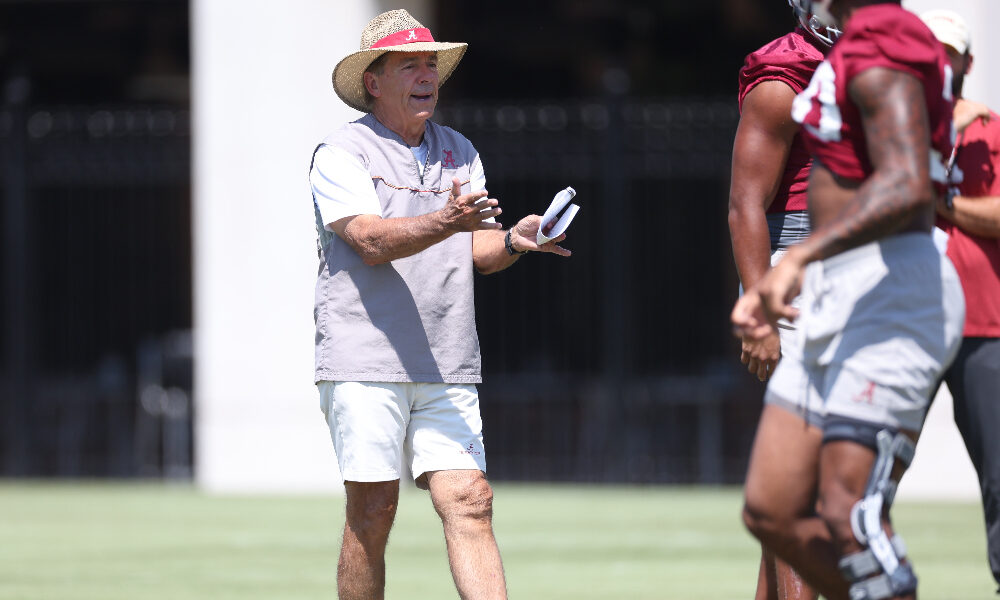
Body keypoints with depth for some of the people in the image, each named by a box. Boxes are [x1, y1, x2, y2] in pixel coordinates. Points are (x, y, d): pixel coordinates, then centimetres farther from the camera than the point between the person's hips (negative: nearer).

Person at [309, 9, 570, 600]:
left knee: (470, 503, -7)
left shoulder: (460, 152, 17)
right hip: (365, 366, -5)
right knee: (373, 511, -4)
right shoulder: (341, 154, -2)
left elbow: (478, 251, 11)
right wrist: (447, 222, -32)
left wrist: (513, 241, -12)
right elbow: (372, 241, -17)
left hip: (449, 372, 5)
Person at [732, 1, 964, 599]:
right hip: (837, 301, 11)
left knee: (849, 520, -16)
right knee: (774, 513, 8)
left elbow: (908, 186, -28)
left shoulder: (880, 50, -14)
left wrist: (799, 259, -37)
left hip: (893, 295, -11)